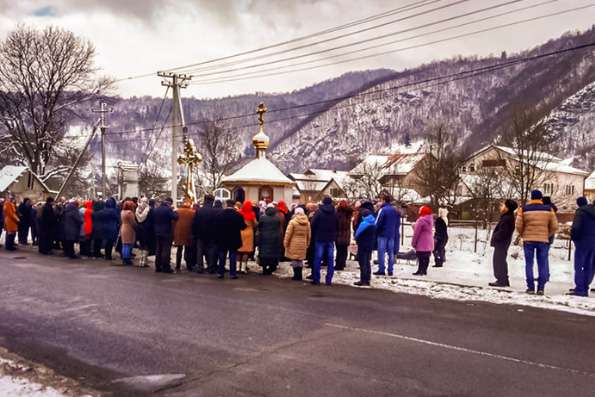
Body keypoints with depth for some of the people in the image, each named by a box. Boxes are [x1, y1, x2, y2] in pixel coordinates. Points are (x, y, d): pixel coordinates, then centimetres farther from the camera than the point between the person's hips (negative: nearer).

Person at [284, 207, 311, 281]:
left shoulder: (292, 222, -10)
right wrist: (307, 243, 18)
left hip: (294, 244, -4)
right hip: (303, 244, 4)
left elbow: (288, 234, -9)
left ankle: (296, 275, 4)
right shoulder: (307, 223, 4)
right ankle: (299, 276, 15)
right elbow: (309, 235, 9)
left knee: (294, 259, 3)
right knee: (300, 259, 12)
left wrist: (285, 243, 0)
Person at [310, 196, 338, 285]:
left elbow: (313, 224, -10)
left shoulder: (319, 212, -9)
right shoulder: (335, 213, 2)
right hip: (331, 239, 3)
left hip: (320, 238, -3)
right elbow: (337, 225, 7)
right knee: (330, 259, 6)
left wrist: (315, 234, 5)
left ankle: (316, 279, 4)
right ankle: (329, 280, 6)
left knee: (318, 258, 3)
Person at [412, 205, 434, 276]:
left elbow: (416, 232, -15)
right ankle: (424, 270, 17)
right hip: (429, 243, 8)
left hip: (421, 243, -8)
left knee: (421, 258, -3)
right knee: (426, 258, 11)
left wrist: (413, 242, -9)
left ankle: (420, 271, -1)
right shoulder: (431, 220, 9)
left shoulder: (421, 220, -17)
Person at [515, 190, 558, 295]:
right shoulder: (549, 209, 2)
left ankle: (530, 287, 4)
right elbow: (554, 227, 3)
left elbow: (518, 226, -4)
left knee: (529, 264, 5)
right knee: (542, 264, 7)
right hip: (543, 240, 1)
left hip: (528, 240, -1)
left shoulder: (524, 209, -2)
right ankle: (541, 288, 6)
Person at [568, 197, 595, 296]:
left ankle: (579, 289, -6)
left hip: (583, 241, -6)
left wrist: (573, 237, -4)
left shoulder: (581, 211, -9)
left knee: (579, 266, -2)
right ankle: (585, 289, 12)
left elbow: (576, 226, -18)